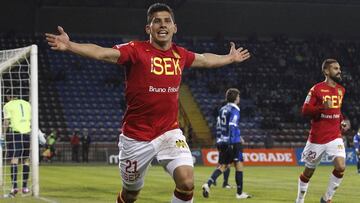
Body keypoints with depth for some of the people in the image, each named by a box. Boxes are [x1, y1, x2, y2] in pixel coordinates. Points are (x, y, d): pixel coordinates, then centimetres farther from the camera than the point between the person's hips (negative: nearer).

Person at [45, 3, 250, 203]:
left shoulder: (180, 54, 5)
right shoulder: (136, 50, -10)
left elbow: (205, 59, 27)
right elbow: (102, 53, -24)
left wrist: (230, 58, 39)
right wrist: (69, 45, -39)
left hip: (170, 132, 3)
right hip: (136, 136, -3)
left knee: (186, 181, -18)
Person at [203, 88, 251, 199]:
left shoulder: (222, 110, 14)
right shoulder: (234, 110, -11)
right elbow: (232, 126, -20)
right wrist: (231, 143, -23)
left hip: (224, 141, 7)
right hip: (233, 142, -7)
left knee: (223, 166, 10)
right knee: (239, 165, 3)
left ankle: (208, 184, -9)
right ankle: (239, 193, 5)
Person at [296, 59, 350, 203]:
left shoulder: (341, 90, 10)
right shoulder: (317, 89, -9)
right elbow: (305, 110, -12)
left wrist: (342, 122, 8)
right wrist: (322, 107, -26)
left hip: (335, 137, 4)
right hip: (317, 138, -4)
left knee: (340, 167, -15)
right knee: (309, 171, 7)